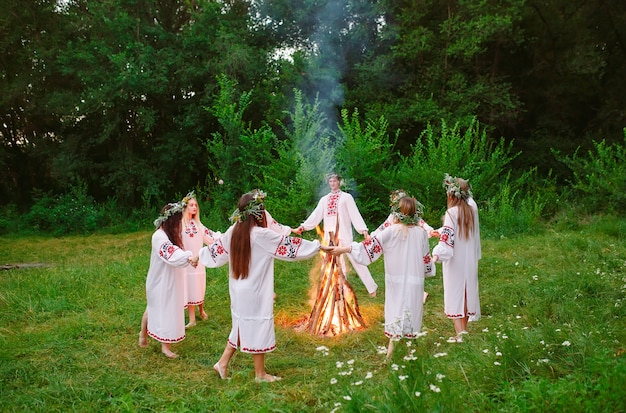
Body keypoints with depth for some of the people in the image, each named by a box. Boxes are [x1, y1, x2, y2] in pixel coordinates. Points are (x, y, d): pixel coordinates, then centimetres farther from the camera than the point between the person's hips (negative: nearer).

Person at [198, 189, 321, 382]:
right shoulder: (262, 235, -20)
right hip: (255, 292, -7)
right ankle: (260, 374, 19)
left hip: (238, 290, 7)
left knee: (243, 326, 22)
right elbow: (289, 244, -15)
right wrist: (318, 246, -5)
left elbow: (216, 248, 11)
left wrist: (198, 255, 30)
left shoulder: (233, 231, -1)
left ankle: (223, 363, 27)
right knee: (258, 328, 6)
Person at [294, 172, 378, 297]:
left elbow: (355, 214, -9)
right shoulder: (324, 199, 13)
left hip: (344, 235, -4)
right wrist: (303, 226, -3)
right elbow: (316, 215, 8)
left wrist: (364, 230, -20)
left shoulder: (347, 197, 0)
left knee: (355, 260, -6)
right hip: (330, 236, 5)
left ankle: (371, 287, 2)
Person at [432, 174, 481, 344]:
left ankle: (459, 333, -7)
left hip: (455, 262, -6)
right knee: (467, 292, 17)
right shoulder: (472, 208, -2)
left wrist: (437, 254, -39)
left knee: (455, 293, -1)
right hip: (470, 260, 6)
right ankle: (464, 328, 29)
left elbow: (447, 238, -30)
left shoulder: (451, 213, -19)